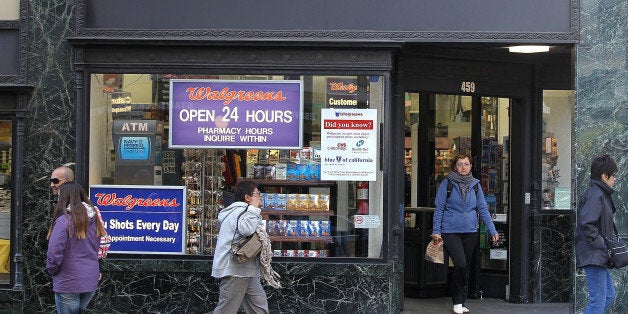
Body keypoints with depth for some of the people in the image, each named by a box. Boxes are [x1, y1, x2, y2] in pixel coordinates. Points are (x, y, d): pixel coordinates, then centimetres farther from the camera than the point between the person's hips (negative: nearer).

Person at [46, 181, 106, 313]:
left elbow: (54, 252, -18)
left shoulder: (63, 221, -16)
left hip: (68, 283, -6)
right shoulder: (92, 220, 7)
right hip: (91, 281, 7)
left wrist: (51, 269, -1)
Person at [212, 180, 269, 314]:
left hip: (246, 270, 11)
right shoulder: (240, 211, -14)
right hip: (234, 270, -11)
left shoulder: (241, 210, 21)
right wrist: (254, 207, -21)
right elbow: (247, 229, -34)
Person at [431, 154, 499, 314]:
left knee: (465, 268, 10)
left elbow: (483, 209, 9)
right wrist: (436, 231, -7)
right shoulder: (447, 183, -2)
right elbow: (439, 208, -1)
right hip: (450, 231, -4)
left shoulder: (475, 184, 8)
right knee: (460, 265, -16)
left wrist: (493, 231, 3)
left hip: (470, 232, 4)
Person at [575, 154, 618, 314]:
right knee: (599, 299, -8)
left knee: (609, 295, 15)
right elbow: (586, 223, -25)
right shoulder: (595, 195, -16)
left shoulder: (601, 193, 17)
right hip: (593, 255, -11)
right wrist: (601, 245, -21)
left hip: (598, 256, 11)